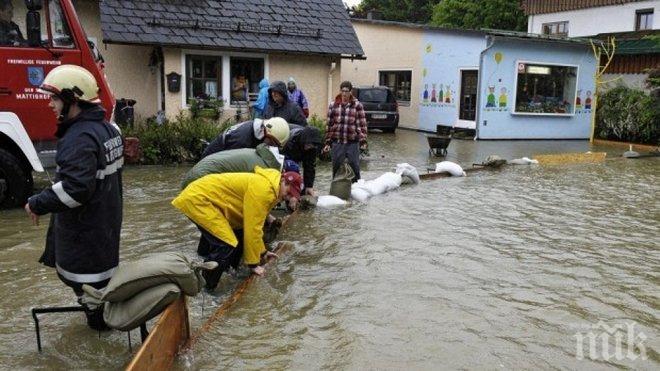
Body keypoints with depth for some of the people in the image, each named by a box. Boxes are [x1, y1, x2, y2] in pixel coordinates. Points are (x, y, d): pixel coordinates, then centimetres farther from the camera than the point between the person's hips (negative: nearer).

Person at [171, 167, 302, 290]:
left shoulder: (266, 186, 10)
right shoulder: (262, 189, -22)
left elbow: (255, 223, 21)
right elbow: (253, 227, -20)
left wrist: (261, 251, 28)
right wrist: (253, 263, -10)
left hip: (206, 196, 11)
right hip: (197, 199, -11)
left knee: (238, 235, 14)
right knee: (226, 245, -17)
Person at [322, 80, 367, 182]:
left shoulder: (357, 105, 1)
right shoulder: (333, 105, 7)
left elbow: (362, 124, -1)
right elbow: (329, 125, 10)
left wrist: (363, 140, -9)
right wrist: (327, 142, 7)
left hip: (353, 143, -2)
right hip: (337, 142, 2)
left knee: (354, 168, 4)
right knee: (336, 168, 9)